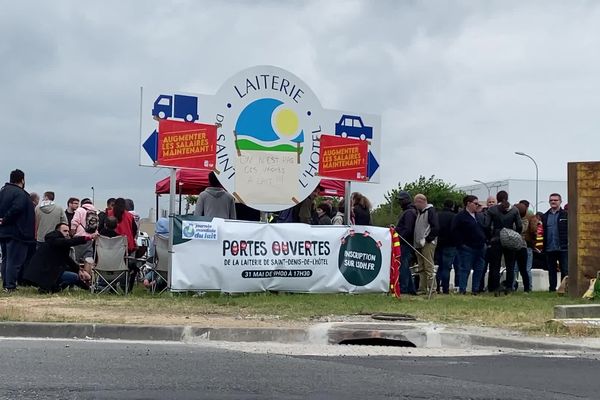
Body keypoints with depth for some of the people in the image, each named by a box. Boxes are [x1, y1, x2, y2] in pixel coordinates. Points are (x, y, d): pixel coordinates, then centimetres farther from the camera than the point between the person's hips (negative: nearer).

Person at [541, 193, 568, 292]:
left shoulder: (566, 215, 1)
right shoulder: (545, 216, 13)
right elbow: (543, 232, 9)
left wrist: (569, 243, -12)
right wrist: (543, 247, -1)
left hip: (563, 248, -4)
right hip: (549, 249, 4)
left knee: (565, 270, -1)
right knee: (551, 270, 10)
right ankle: (552, 288, 16)